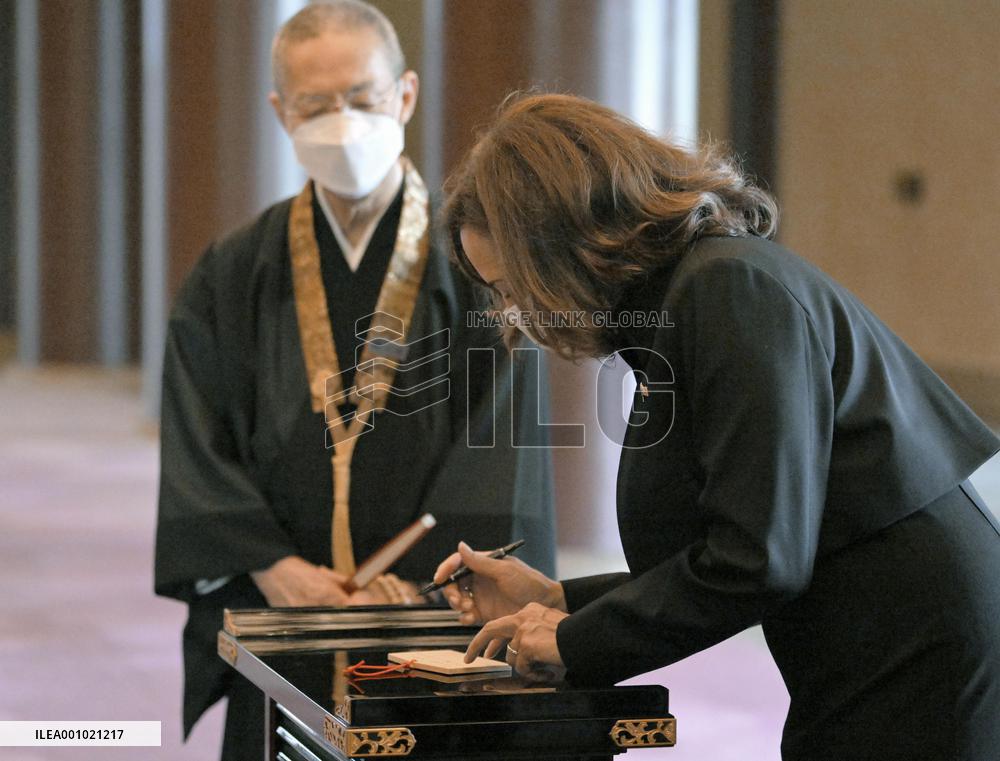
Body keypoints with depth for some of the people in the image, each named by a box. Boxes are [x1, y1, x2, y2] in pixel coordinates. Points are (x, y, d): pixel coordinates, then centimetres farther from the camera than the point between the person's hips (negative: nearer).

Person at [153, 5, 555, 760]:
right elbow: (198, 450, 2)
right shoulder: (233, 277, 7)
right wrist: (273, 567, -12)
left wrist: (419, 579, -15)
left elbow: (500, 442, -7)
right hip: (280, 619, 2)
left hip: (439, 613, -2)